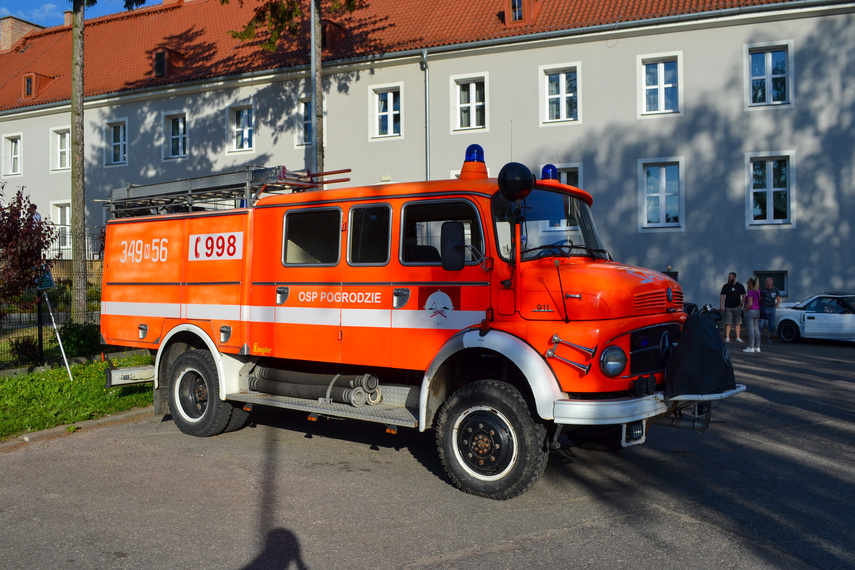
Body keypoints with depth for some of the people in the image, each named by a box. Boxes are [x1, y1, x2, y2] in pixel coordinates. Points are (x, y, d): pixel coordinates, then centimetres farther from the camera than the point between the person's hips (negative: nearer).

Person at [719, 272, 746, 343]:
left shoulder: (740, 286, 6)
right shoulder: (725, 286, 6)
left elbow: (743, 296, 8)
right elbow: (722, 296, 4)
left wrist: (741, 304, -4)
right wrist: (721, 306, -6)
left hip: (737, 307, 0)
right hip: (728, 307, 0)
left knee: (738, 323, 0)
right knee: (727, 323, -3)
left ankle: (738, 338, 4)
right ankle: (727, 337, 1)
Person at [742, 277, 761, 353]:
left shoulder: (751, 292, -16)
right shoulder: (758, 291, 9)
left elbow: (750, 304, -23)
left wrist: (744, 309, -5)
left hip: (750, 311, -8)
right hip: (757, 312, 8)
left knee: (750, 330, -6)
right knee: (756, 330, 10)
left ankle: (751, 348, -6)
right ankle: (757, 347, 13)